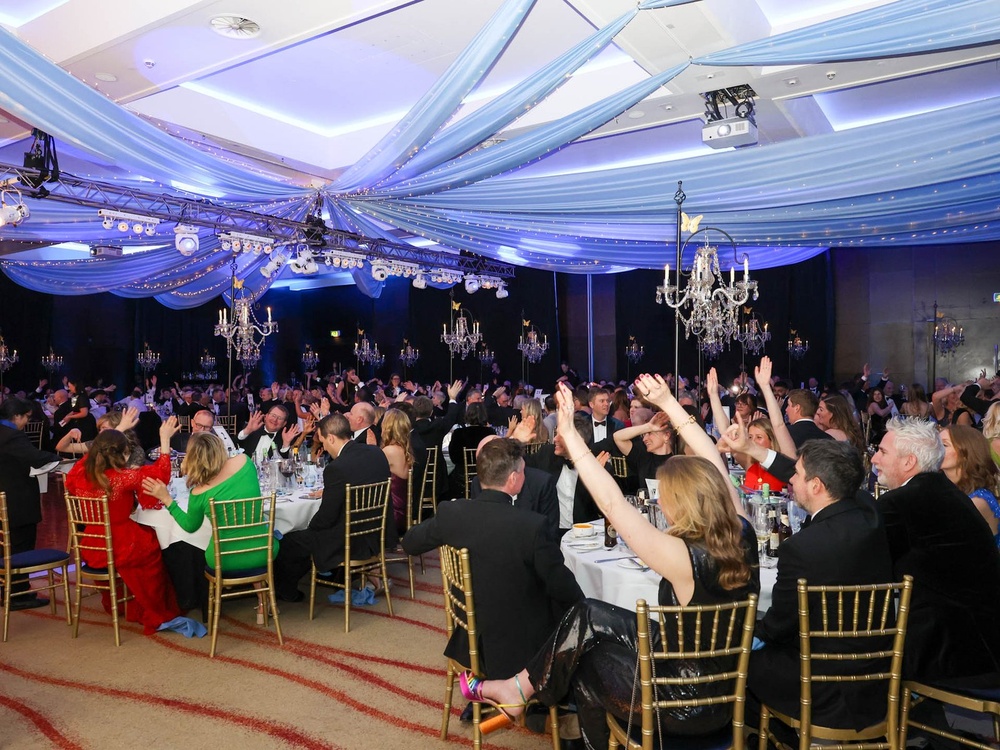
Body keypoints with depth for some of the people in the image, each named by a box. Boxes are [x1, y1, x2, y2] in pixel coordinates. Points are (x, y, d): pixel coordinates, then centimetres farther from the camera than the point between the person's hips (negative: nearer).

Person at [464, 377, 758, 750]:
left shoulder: (683, 558, -31)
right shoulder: (742, 536, -11)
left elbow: (612, 503, -28)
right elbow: (713, 466, -1)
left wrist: (569, 433, -24)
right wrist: (668, 403, 3)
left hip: (687, 705, -7)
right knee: (590, 614, 6)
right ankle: (522, 686, 21)